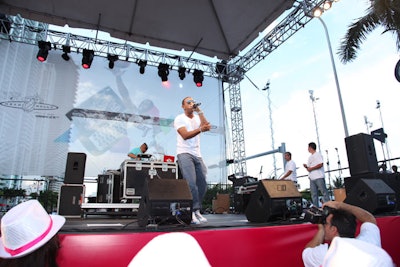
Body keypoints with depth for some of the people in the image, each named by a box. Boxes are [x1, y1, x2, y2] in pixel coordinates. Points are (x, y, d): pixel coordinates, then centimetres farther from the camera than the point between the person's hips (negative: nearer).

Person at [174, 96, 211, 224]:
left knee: (202, 183, 3)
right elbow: (185, 135, -15)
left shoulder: (198, 118, 17)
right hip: (184, 153, -6)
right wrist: (200, 129, -27)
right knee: (191, 183, -17)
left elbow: (206, 126, -5)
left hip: (197, 155, 6)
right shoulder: (179, 119, 1)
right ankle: (192, 211, -8)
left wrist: (199, 111, -6)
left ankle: (196, 211, 14)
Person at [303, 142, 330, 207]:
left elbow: (321, 164, -15)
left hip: (319, 177, -8)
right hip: (312, 178, 8)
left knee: (324, 192, -6)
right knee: (314, 194, 5)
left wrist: (311, 168, -13)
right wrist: (306, 166, 4)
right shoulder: (310, 157, 22)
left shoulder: (318, 154, -2)